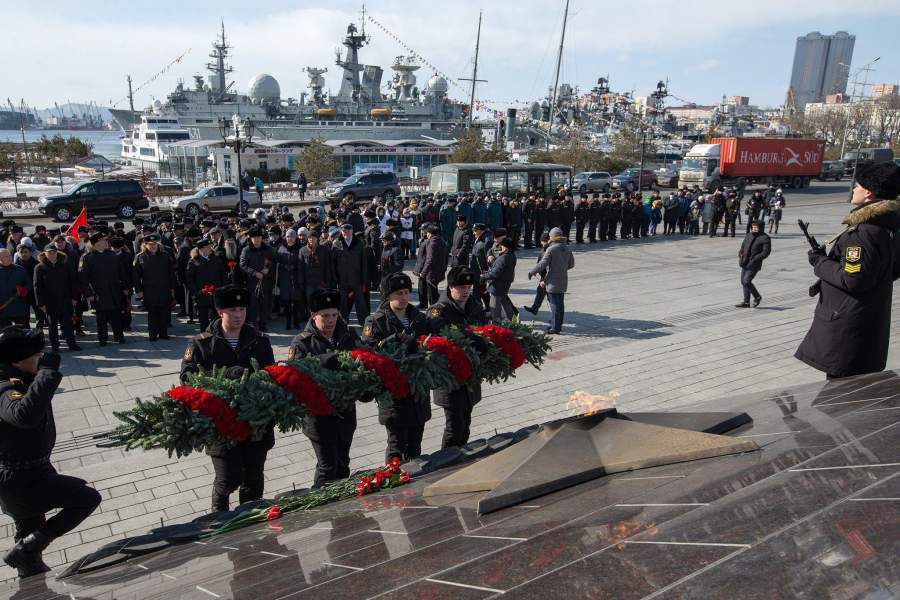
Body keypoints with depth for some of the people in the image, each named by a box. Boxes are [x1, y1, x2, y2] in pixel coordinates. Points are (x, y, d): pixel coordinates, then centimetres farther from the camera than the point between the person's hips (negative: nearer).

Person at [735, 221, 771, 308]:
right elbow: (743, 246, 22)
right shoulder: (749, 235, 11)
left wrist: (755, 258, -25)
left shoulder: (765, 238, -9)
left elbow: (766, 252, -15)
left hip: (754, 265, -7)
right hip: (745, 263, 7)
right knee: (743, 282, 9)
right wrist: (740, 254, 3)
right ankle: (746, 302, 19)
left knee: (746, 281, -12)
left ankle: (757, 297, 11)